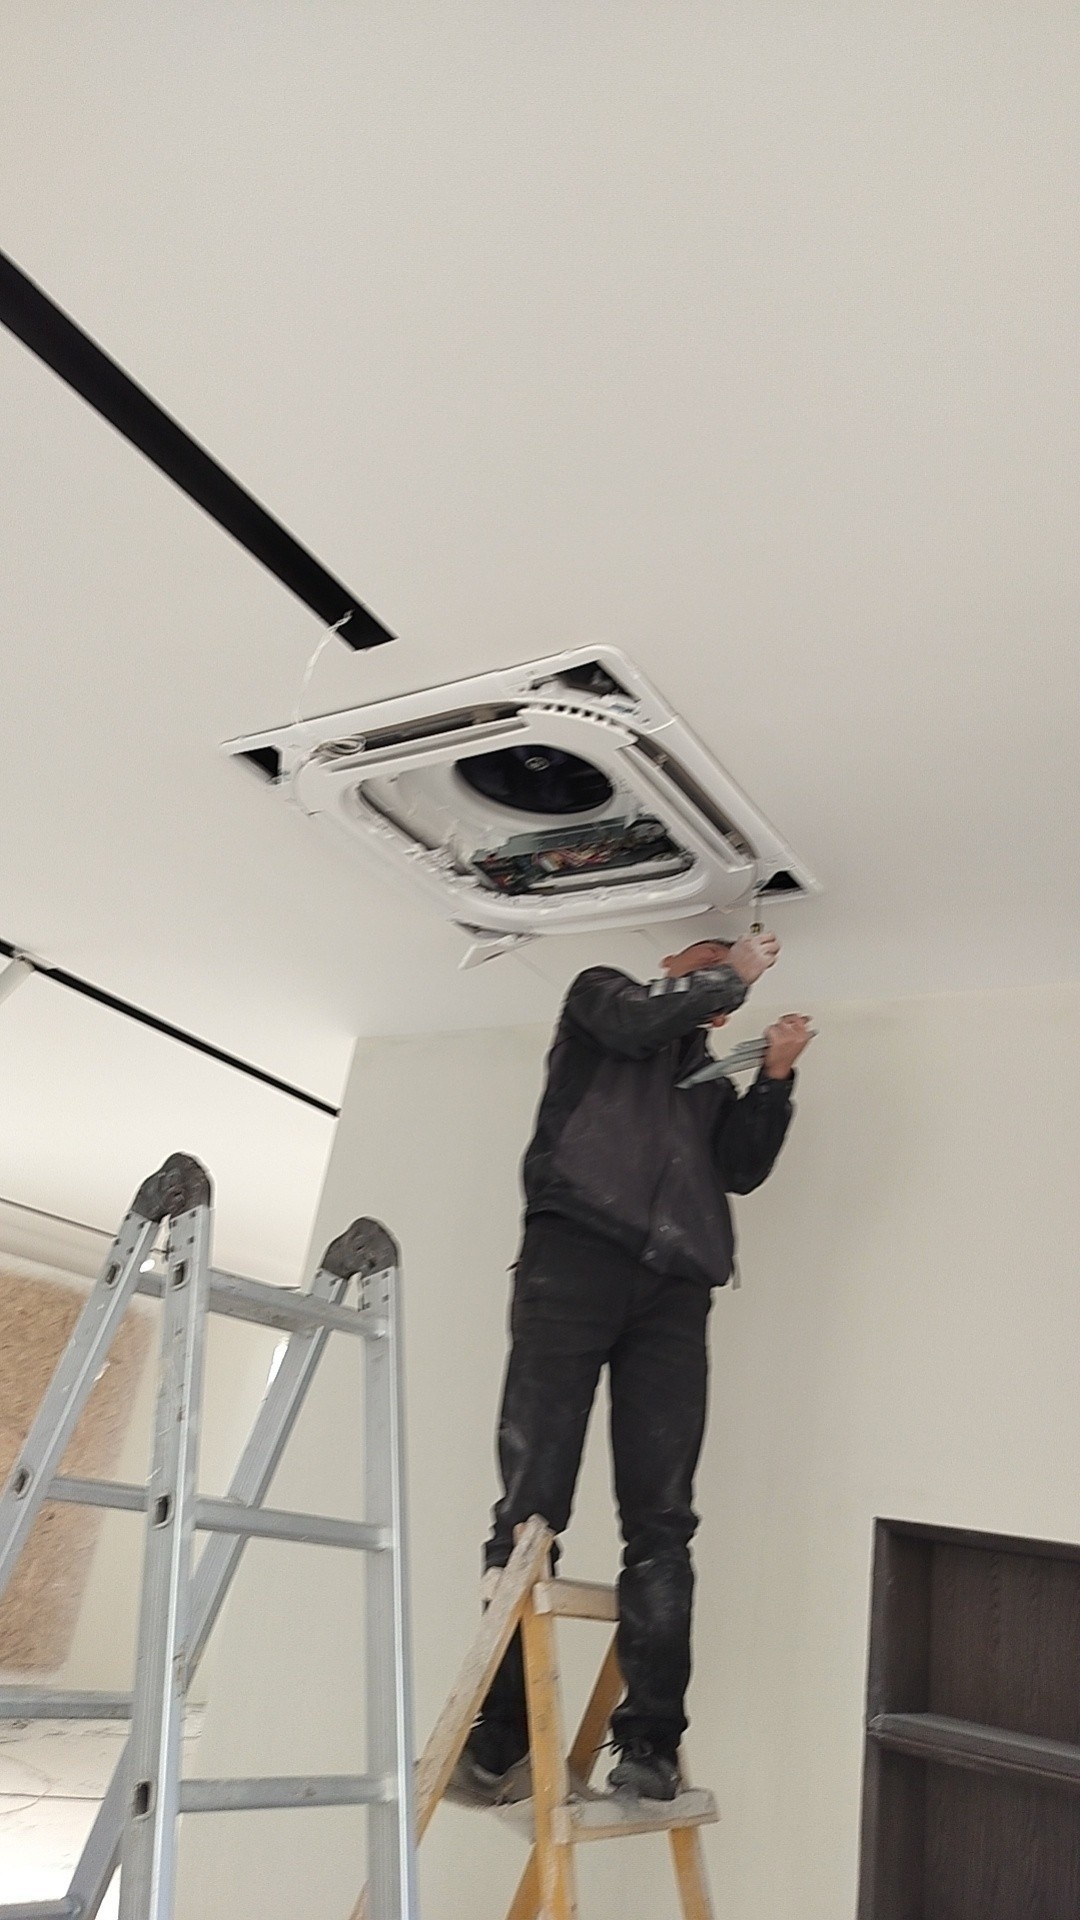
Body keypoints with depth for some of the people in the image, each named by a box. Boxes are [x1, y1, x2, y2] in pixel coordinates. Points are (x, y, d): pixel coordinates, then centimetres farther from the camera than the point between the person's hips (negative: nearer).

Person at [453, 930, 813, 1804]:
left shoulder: (711, 1077, 32)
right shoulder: (602, 993, 22)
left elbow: (741, 1168, 19)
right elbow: (639, 1018, -1)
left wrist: (775, 1078, 10)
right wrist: (734, 970, 10)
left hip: (674, 1285, 5)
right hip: (577, 1248, -4)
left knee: (661, 1517, -4)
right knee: (532, 1500, -9)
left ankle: (651, 1742, -2)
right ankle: (502, 1734, -4)